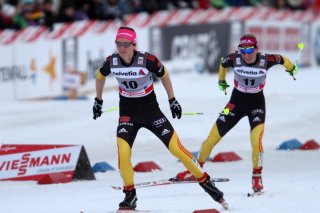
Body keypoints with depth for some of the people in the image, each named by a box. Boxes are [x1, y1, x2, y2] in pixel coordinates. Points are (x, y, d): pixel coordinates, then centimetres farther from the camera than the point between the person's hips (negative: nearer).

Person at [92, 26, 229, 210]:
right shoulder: (112, 62, -12)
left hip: (151, 109, -2)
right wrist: (98, 101, 21)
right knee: (123, 151, -19)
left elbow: (164, 75, -1)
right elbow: (100, 76, 11)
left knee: (176, 147, -6)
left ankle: (205, 181, 9)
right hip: (128, 112, 2)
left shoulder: (147, 60, -21)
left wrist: (172, 100, 6)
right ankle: (130, 195, -3)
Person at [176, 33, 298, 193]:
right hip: (237, 101, 2)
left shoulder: (266, 60, -21)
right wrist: (221, 81, 23)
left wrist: (291, 68, 22)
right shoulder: (235, 59, -18)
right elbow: (223, 63, 6)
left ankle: (257, 177, -3)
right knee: (213, 136, 0)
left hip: (257, 103, -2)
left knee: (256, 140, -23)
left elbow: (281, 59, 1)